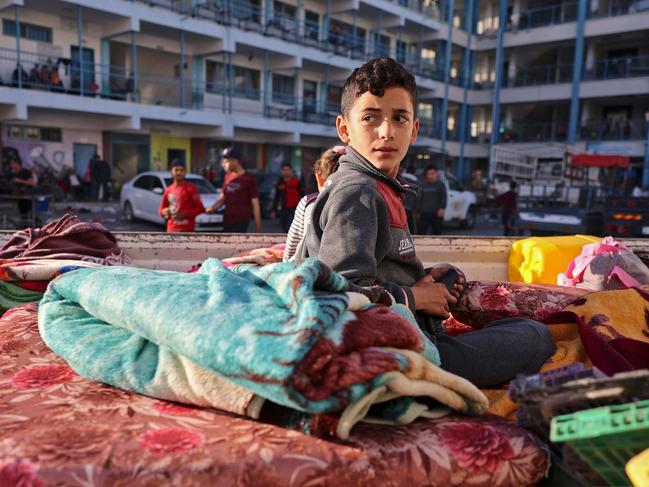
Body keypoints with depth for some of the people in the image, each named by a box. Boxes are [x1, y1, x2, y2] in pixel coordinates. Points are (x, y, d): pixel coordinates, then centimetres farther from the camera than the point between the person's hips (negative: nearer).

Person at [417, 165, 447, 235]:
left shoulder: (440, 185, 3)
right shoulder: (423, 185, 12)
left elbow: (444, 198, -3)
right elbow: (419, 198, 17)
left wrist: (442, 208, -18)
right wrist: (419, 210, 12)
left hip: (436, 214, -3)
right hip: (424, 214, 3)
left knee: (437, 232, 5)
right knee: (421, 231, -6)